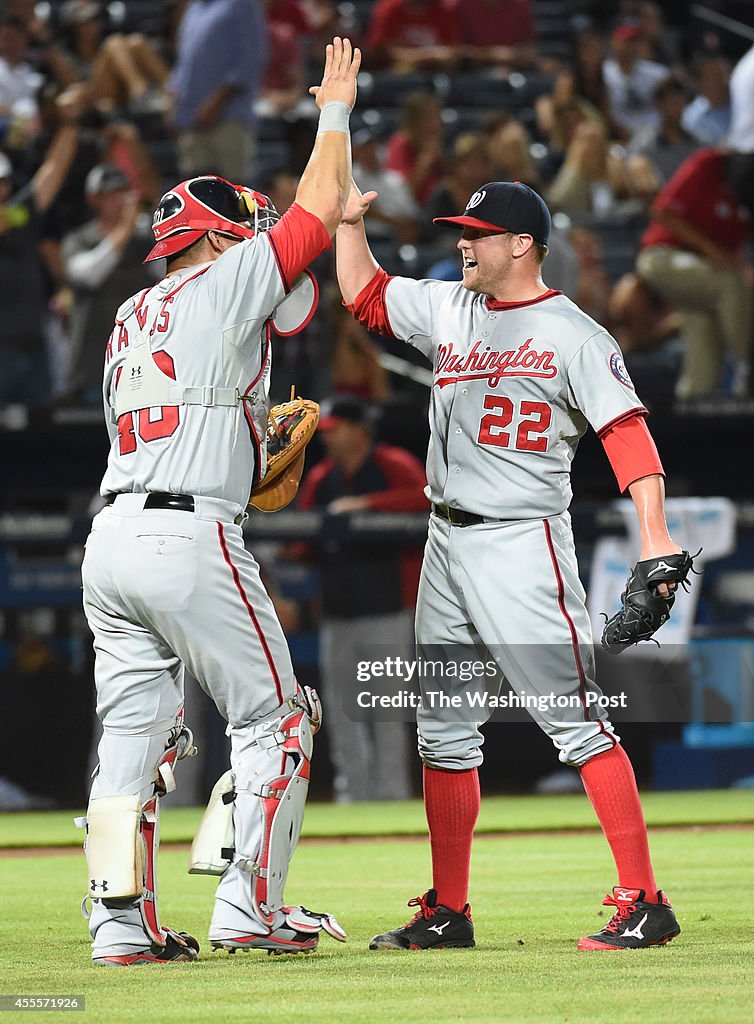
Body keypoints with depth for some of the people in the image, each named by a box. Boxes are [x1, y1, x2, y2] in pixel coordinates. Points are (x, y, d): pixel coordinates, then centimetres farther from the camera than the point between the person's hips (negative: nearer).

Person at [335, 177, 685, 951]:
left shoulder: (574, 335, -6)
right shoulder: (448, 313, 14)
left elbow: (626, 431, -14)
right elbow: (364, 293, 27)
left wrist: (654, 536, -25)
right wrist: (349, 216, 13)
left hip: (522, 545, -7)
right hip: (446, 544, 8)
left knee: (574, 719, -12)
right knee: (442, 732, 10)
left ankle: (643, 902, -13)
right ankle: (447, 912, 17)